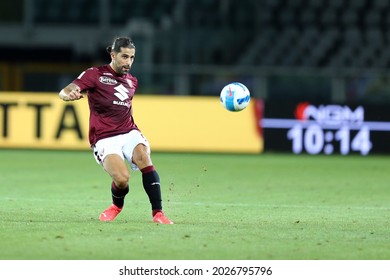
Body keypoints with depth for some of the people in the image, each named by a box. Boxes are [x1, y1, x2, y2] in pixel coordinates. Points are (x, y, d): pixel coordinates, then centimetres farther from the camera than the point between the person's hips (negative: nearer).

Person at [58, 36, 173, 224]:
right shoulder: (95, 75, 0)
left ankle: (157, 212, -28)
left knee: (143, 157, -30)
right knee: (122, 178, -27)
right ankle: (117, 205, 10)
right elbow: (64, 92, -12)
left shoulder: (132, 81, 18)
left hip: (129, 132, 4)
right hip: (104, 138, -4)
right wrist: (69, 95, -35)